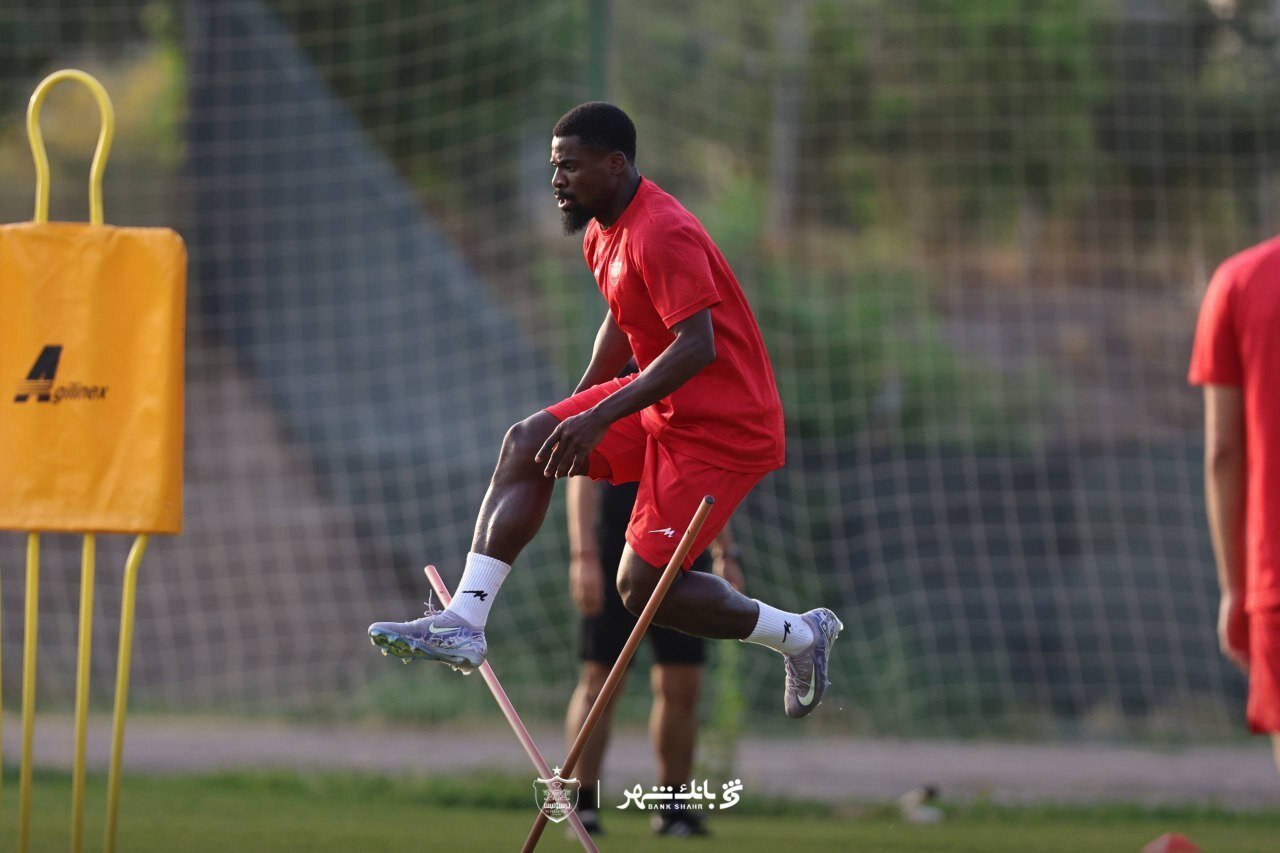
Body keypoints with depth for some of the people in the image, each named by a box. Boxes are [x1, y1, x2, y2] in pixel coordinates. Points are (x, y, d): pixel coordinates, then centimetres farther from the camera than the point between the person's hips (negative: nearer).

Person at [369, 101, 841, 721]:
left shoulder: (661, 234, -24)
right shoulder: (602, 233, 8)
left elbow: (696, 347, -31)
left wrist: (600, 417, -33)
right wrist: (578, 407, 21)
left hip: (721, 426, -10)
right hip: (663, 408, 10)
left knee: (641, 588, -11)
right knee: (526, 444, -6)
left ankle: (801, 635, 9)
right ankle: (464, 622, -11)